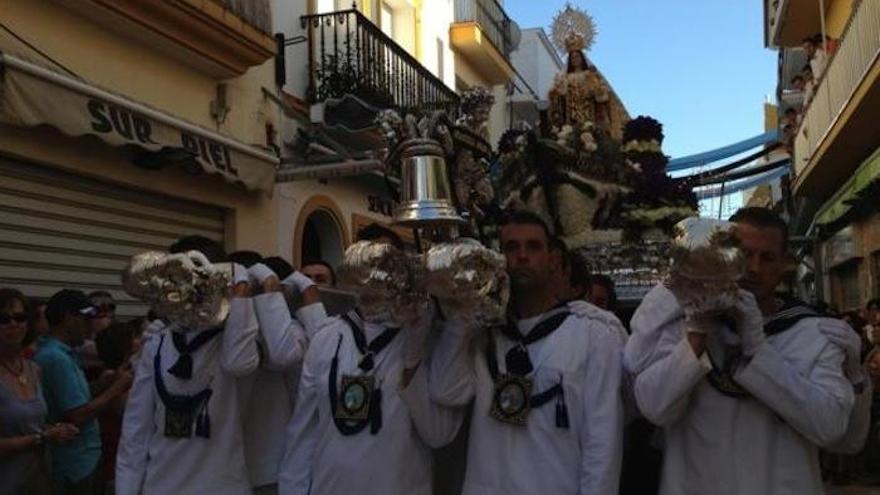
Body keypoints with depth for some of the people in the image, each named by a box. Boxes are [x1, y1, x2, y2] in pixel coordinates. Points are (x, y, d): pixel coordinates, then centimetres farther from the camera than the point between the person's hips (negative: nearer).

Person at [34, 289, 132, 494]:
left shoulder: (64, 353, 9)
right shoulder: (56, 357, -21)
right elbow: (78, 416, -24)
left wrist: (111, 380, 1)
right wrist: (118, 387, -14)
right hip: (74, 467, -9)